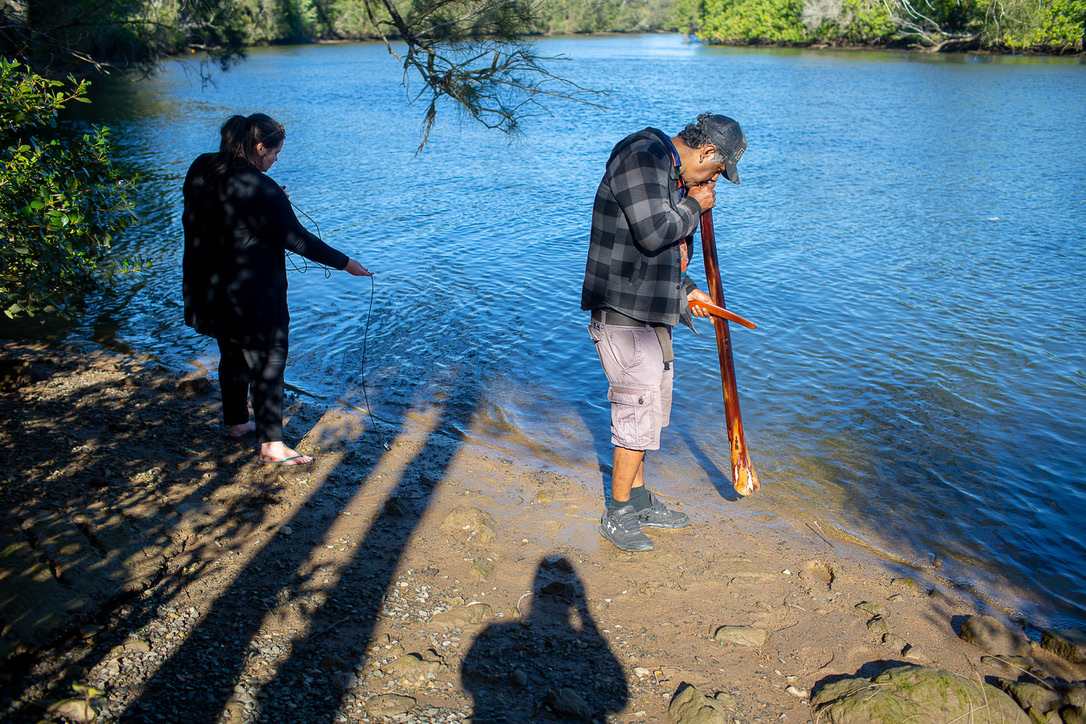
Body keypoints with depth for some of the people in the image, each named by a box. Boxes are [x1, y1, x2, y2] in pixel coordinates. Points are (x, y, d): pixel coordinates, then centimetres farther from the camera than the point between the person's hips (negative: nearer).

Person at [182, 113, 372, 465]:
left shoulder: (200, 169, 2)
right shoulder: (261, 190, -23)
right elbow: (297, 238, -19)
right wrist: (345, 263, -10)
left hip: (207, 288, 8)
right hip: (250, 295, -8)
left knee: (233, 354, 24)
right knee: (268, 361, 4)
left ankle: (236, 422, 41)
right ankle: (271, 445, 9)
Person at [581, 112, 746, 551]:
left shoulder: (673, 176, 18)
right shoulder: (641, 156, -14)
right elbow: (652, 233, -25)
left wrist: (685, 291, 16)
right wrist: (694, 207, -10)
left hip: (650, 313, 10)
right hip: (624, 314, -10)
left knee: (650, 409, 17)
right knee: (638, 409, -5)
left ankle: (639, 501, 31)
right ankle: (617, 515, 9)